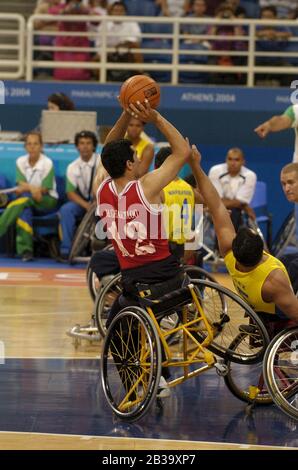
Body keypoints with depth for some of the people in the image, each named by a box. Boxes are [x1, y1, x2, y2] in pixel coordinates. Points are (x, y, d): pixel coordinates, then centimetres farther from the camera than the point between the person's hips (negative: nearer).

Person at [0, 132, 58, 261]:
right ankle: (25, 250, -42)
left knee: (25, 198, -34)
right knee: (24, 210, -34)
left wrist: (25, 189, -23)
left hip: (47, 201, -3)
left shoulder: (47, 163, -8)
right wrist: (32, 188, -28)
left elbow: (44, 189, -11)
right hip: (28, 199, 3)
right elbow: (21, 184, -6)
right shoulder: (21, 162, 3)